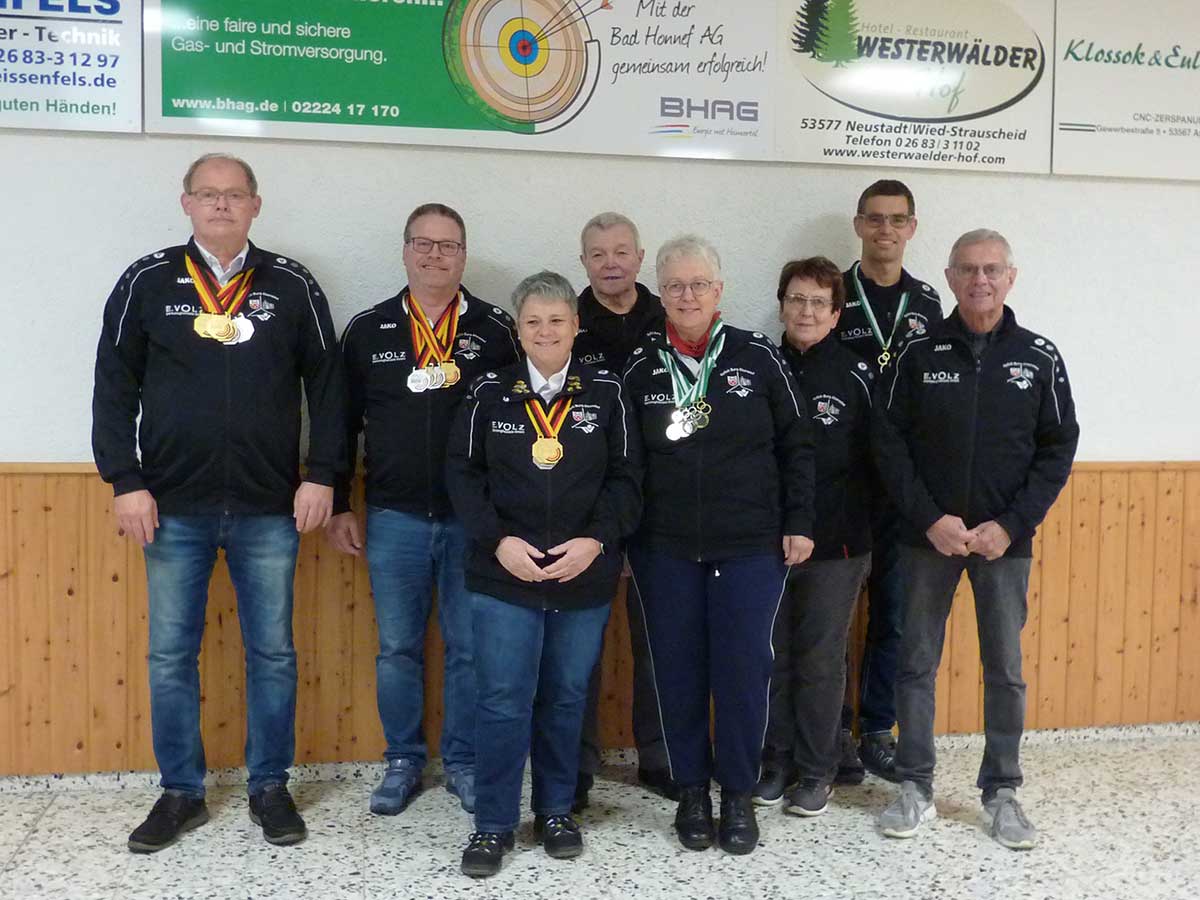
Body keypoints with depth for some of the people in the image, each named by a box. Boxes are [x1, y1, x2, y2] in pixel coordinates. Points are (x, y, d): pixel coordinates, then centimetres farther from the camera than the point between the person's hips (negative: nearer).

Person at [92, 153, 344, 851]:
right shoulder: (148, 282, 3)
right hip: (174, 508, 1)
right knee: (171, 655, 9)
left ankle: (271, 788, 24)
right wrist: (126, 481, -4)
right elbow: (114, 387, 3)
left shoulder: (292, 285, 3)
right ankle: (182, 793, 25)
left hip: (270, 510, 0)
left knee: (273, 653, 8)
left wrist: (321, 475, -2)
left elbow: (327, 383, 4)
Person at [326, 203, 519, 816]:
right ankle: (403, 761, 26)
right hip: (394, 518, 1)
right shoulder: (368, 330, 5)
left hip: (475, 519, -1)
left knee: (470, 649, 7)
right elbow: (342, 422, 9)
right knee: (397, 649, 10)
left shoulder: (496, 330, 2)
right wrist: (337, 505, 5)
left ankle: (464, 763, 23)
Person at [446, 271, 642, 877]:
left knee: (566, 698, 12)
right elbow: (463, 474, 1)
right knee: (502, 701, 0)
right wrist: (499, 541, -11)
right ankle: (493, 825, 15)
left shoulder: (606, 392, 2)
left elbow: (625, 478, 1)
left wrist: (596, 540, -13)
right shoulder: (490, 392, 2)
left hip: (585, 577, 1)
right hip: (503, 576, -1)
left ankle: (555, 812, 29)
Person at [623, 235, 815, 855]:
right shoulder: (641, 367, 2)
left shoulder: (757, 357, -1)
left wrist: (798, 523, -2)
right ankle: (691, 789, 24)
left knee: (743, 669, 3)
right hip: (664, 549, 1)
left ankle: (738, 793, 20)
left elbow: (796, 445, 2)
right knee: (677, 670, 8)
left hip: (751, 547, -1)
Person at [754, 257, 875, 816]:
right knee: (772, 655, 9)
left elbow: (879, 456, 1)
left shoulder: (856, 374, -2)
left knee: (821, 659, 6)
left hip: (837, 543, -2)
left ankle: (817, 771, 20)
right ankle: (776, 764, 24)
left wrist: (867, 533, -2)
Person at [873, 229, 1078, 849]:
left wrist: (1011, 525, -10)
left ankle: (1001, 792, 23)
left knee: (1005, 669, 8)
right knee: (917, 662, 6)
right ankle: (916, 788, 19)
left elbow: (1058, 447, 0)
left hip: (1005, 541, 1)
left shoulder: (1039, 356, 1)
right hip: (928, 537, 0)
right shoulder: (920, 353, 0)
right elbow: (889, 441, -2)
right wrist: (931, 519, -12)